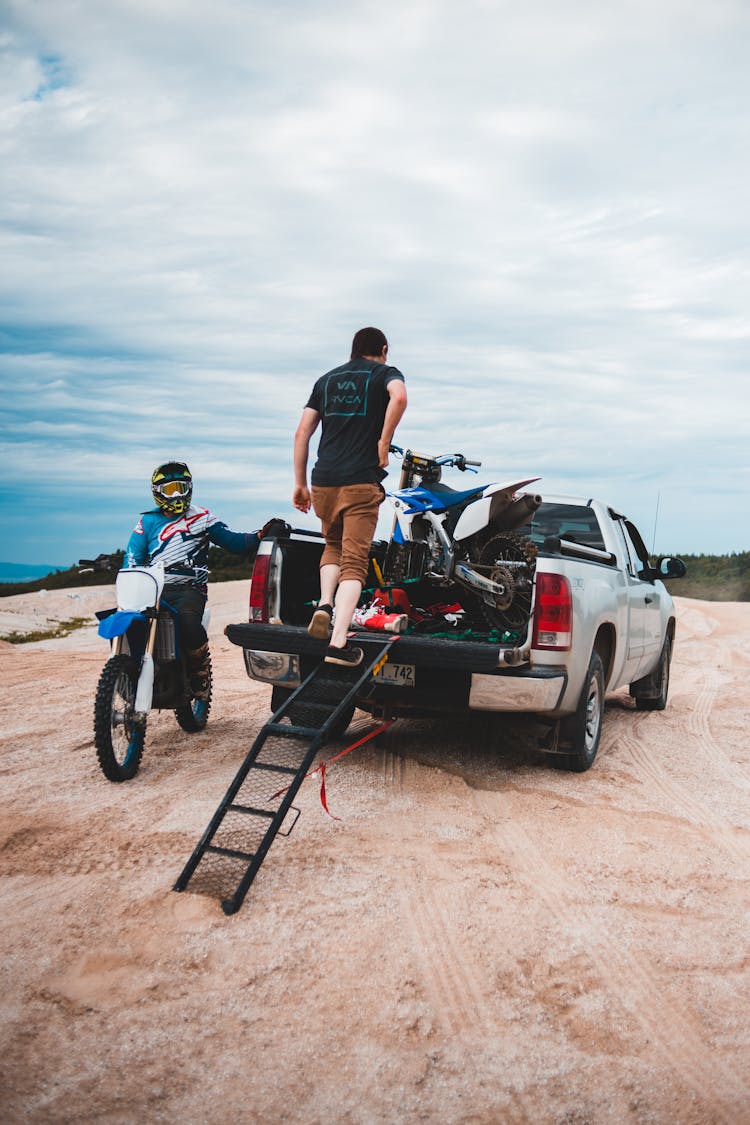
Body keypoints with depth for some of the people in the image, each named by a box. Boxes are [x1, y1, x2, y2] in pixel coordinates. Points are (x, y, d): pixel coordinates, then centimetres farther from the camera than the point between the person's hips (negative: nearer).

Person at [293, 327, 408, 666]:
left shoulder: (327, 379, 20)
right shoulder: (385, 373, 8)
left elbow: (302, 433, 13)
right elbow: (399, 397, -18)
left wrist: (300, 483, 16)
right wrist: (384, 442, -9)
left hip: (323, 482, 4)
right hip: (362, 481, -4)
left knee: (333, 546, 26)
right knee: (354, 562, -3)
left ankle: (325, 604, 3)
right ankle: (338, 643, -13)